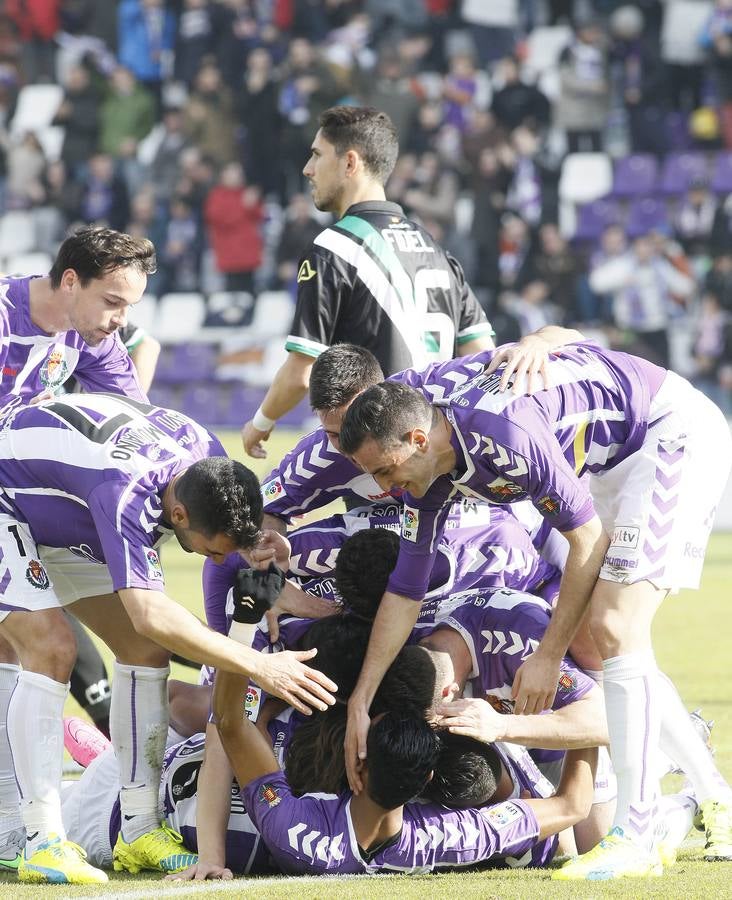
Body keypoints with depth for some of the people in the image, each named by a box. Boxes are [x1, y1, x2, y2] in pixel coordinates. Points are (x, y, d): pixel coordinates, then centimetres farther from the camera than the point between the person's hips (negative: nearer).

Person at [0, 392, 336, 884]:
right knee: (50, 649, -25)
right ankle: (42, 843, -22)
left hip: (64, 516, 9)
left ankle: (140, 831, 1)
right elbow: (150, 614, -49)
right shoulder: (127, 490, -43)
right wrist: (260, 666, -49)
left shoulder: (207, 456, -18)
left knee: (145, 650, -2)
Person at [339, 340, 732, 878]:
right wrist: (359, 704, 7)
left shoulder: (502, 432, -32)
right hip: (617, 460, 10)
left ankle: (635, 838, -18)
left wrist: (549, 656, -16)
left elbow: (589, 539, -23)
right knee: (593, 642, 9)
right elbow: (405, 590, 6)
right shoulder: (429, 471, -4)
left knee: (615, 628, -18)